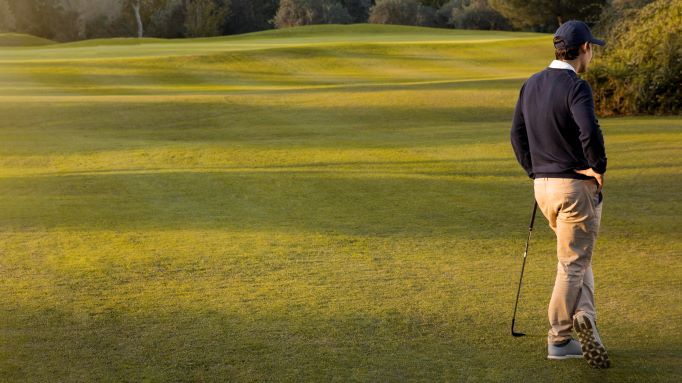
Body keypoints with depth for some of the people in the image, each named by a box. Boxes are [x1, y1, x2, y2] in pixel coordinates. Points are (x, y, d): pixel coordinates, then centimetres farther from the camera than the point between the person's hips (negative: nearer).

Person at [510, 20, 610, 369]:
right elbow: (590, 132, -32)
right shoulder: (576, 86, -17)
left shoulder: (530, 85, 8)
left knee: (578, 257, 20)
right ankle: (559, 339, 6)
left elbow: (517, 134, 13)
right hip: (577, 185, -7)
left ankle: (583, 318, 8)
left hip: (543, 186, 7)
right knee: (573, 264, 3)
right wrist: (599, 167, -16)